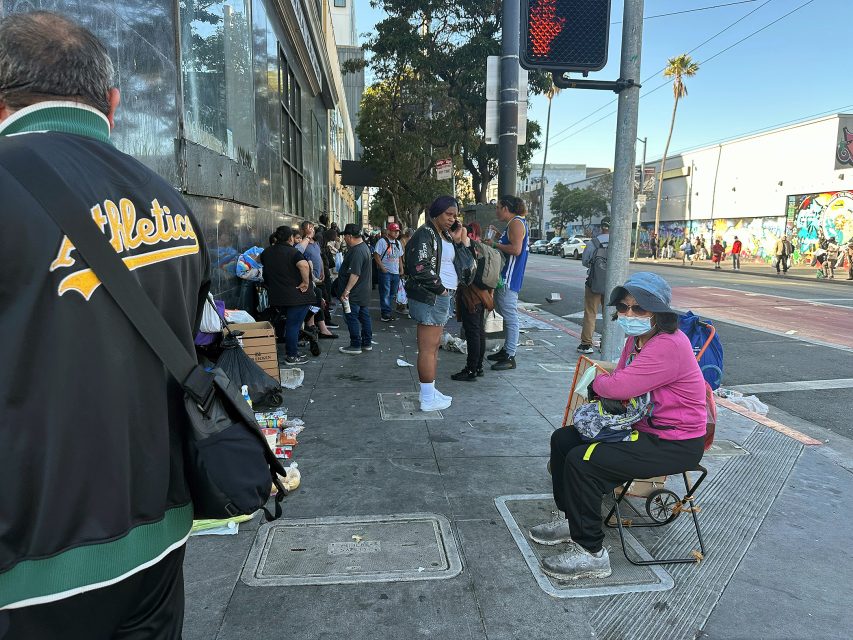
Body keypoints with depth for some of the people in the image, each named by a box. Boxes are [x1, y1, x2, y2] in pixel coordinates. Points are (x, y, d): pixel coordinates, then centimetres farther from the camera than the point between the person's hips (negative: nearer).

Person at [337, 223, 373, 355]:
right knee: (365, 317, 14)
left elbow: (355, 274, -27)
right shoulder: (364, 247, 11)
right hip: (364, 291, 10)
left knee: (352, 318, -2)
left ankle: (355, 346, 4)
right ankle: (367, 343, 22)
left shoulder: (357, 252, -22)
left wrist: (346, 291, -26)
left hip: (355, 293, -10)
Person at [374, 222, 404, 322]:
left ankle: (388, 311, 20)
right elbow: (376, 255, -12)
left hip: (396, 272, 7)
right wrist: (382, 268, -16)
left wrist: (401, 269, 13)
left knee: (392, 294, 11)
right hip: (385, 272, -7)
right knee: (385, 293, -5)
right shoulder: (382, 241, -8)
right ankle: (385, 313, 0)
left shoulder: (398, 243, 15)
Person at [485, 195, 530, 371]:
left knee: (510, 316, -8)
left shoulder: (516, 223, -12)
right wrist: (499, 236, 17)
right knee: (506, 315, 17)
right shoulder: (515, 223, 19)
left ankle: (510, 357, -5)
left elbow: (516, 249, -22)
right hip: (505, 276, 11)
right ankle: (506, 349, 27)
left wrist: (495, 244, -12)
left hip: (510, 277, -11)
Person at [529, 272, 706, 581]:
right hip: (642, 426, 10)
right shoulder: (637, 338, 7)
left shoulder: (669, 346, -26)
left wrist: (596, 383, -9)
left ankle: (591, 553, -6)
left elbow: (619, 386, -32)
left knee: (582, 462, -23)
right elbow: (621, 382, 13)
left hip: (675, 446, -10)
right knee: (563, 439, 7)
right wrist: (602, 399, -9)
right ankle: (571, 519, 22)